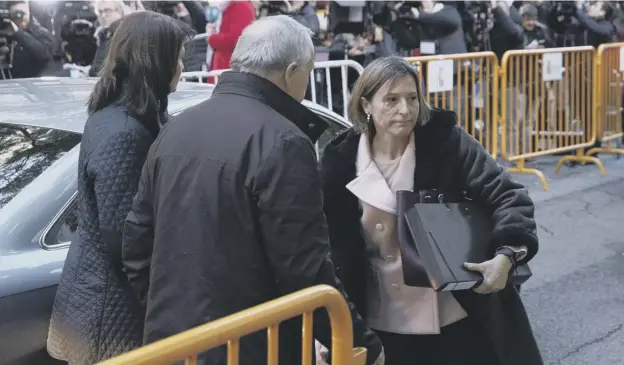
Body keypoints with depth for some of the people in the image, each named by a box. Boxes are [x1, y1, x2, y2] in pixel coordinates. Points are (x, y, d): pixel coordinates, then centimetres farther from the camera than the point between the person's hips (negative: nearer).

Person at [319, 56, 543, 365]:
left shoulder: (446, 140, -9)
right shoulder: (341, 161, -6)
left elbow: (507, 195, -10)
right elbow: (332, 248, 1)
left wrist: (506, 255, -27)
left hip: (457, 317, -1)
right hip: (385, 325, 1)